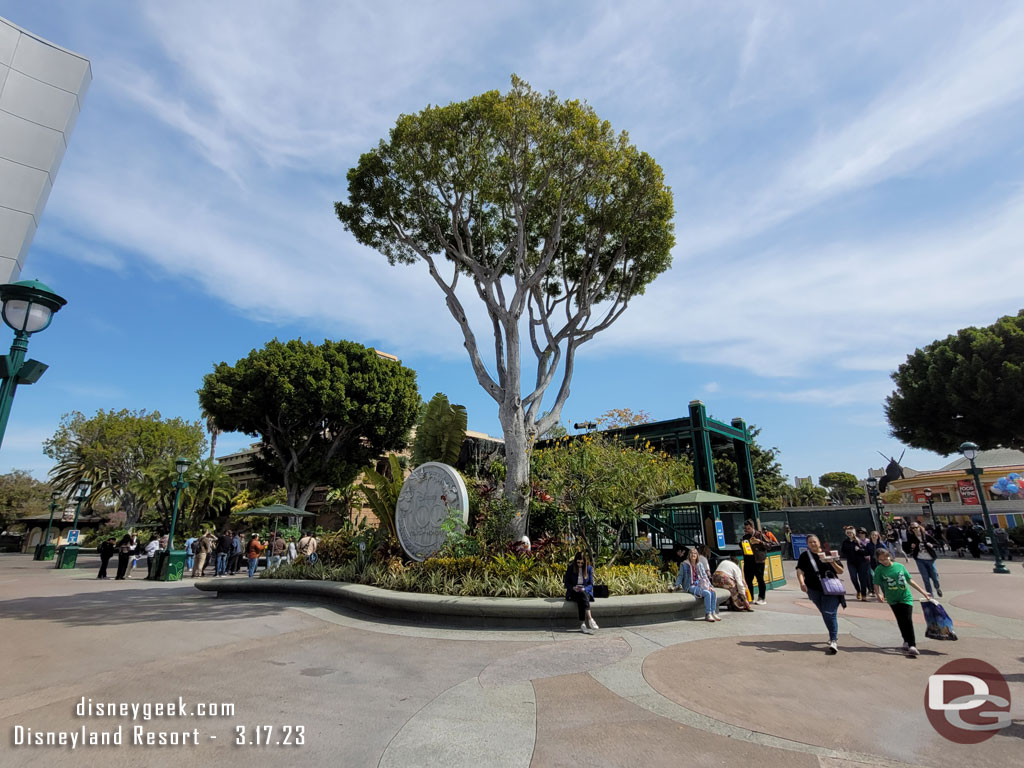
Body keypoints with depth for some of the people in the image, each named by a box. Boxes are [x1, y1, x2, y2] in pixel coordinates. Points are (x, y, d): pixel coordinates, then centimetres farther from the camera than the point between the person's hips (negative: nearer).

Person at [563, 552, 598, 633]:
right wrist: (573, 588, -19)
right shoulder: (570, 568, -1)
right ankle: (590, 619, -44)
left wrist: (584, 588, -17)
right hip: (573, 592, -1)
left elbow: (591, 584, 4)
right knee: (582, 596, -36)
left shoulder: (589, 568, 3)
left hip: (586, 592, 1)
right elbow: (567, 583, 2)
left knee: (581, 599, -35)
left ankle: (582, 625, -43)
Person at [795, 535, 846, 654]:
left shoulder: (828, 554, 3)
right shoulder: (805, 555, 4)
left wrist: (832, 563, -15)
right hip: (814, 590, 2)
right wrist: (802, 583, -21)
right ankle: (834, 635, 36)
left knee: (830, 614, -13)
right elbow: (799, 570, -6)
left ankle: (833, 642, -11)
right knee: (825, 614, 14)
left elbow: (840, 571, 5)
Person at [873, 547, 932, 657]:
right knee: (901, 621, 7)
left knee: (908, 620, -11)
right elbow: (876, 584, -4)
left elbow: (910, 580, 12)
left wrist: (923, 592, 13)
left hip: (906, 597, 0)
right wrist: (879, 594, -23)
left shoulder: (900, 566, 2)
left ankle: (912, 646, -10)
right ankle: (907, 641, 26)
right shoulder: (879, 570, -3)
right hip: (893, 599, 0)